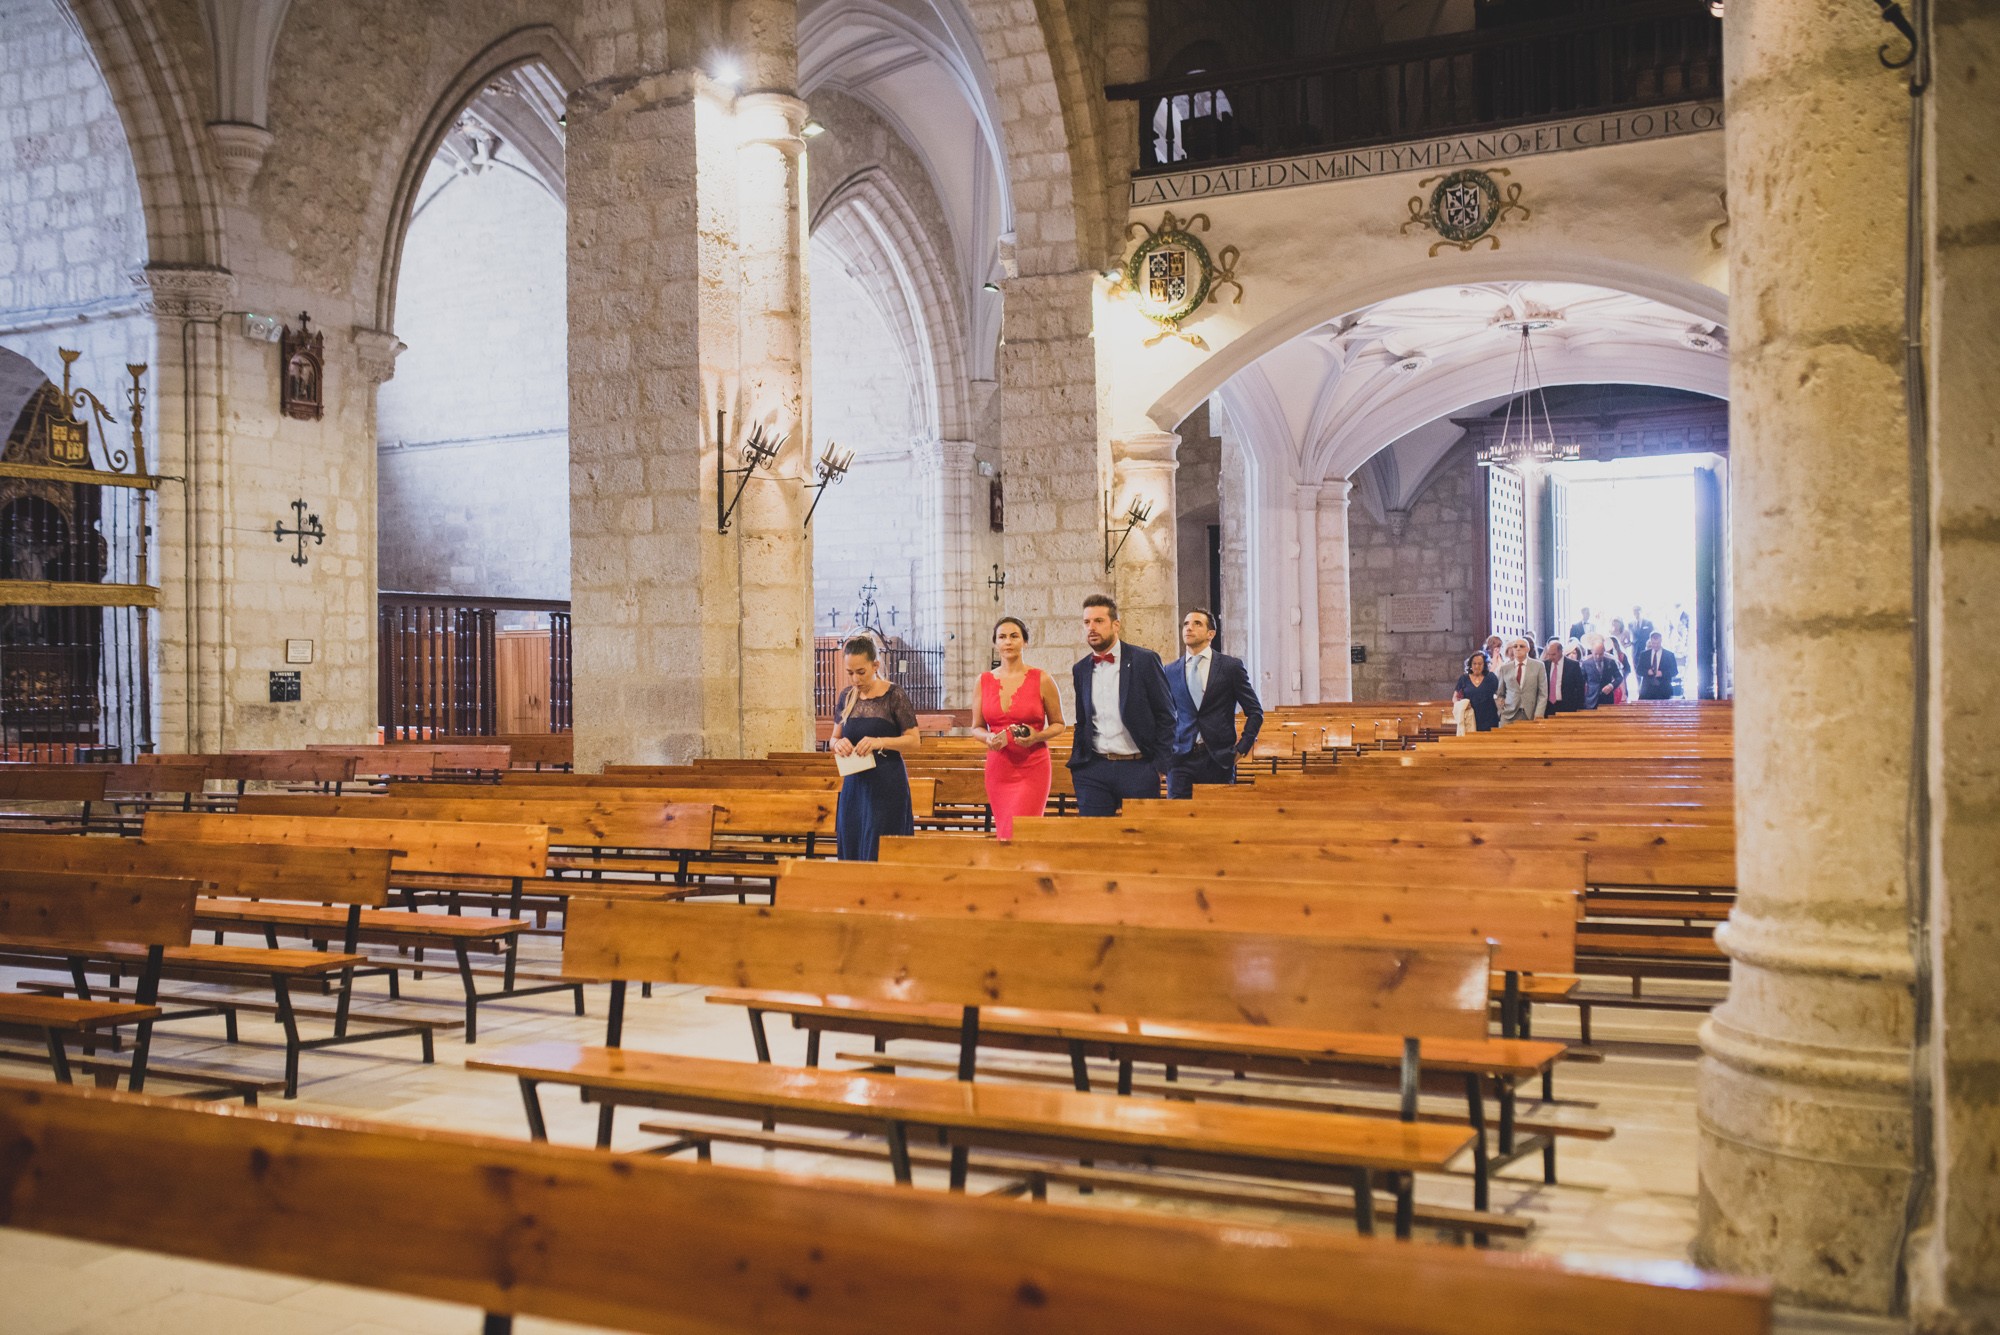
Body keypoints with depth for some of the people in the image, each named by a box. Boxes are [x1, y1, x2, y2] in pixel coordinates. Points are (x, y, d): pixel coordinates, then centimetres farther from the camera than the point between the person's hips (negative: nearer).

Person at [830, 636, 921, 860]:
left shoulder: (894, 696, -7)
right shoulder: (847, 696, 8)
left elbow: (915, 741, -7)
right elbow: (834, 738, 17)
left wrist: (880, 742, -20)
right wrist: (838, 744, -7)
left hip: (887, 785, -5)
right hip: (854, 784, 5)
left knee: (878, 853, -7)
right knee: (851, 852, 6)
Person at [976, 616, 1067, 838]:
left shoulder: (1041, 680, -2)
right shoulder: (984, 680, 6)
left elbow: (1058, 724, 7)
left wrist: (1037, 736, -13)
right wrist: (989, 738, -10)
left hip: (1032, 770, -4)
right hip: (997, 770, 4)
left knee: (1017, 836, -13)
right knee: (1003, 835, 9)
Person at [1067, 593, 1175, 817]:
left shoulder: (1145, 660, -1)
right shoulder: (1080, 669, 12)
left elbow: (1166, 716, -1)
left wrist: (1159, 767, -7)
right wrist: (1076, 764, 7)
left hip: (1137, 767, -3)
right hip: (1093, 771, 3)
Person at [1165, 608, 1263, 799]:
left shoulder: (1231, 667, 3)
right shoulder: (1170, 672, 10)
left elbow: (1255, 712, 6)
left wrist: (1241, 748, -1)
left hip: (1219, 760, -2)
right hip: (1180, 760, 2)